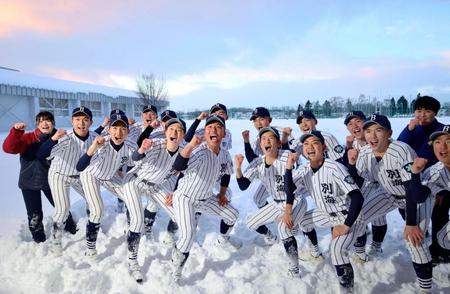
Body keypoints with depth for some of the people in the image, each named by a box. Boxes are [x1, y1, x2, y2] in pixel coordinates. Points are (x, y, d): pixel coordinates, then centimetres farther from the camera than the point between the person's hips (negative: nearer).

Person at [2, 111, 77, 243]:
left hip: (51, 181, 2)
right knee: (34, 215, 5)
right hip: (30, 183, -1)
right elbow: (8, 148, -31)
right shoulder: (28, 138, -16)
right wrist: (16, 131, -44)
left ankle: (72, 229, 41)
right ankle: (39, 240, 29)